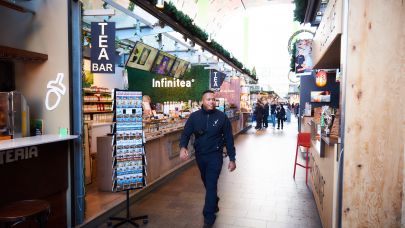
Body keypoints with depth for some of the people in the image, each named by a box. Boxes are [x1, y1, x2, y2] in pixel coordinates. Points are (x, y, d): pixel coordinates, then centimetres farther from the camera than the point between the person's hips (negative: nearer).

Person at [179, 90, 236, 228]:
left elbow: (229, 138, -5)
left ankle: (209, 217, 7)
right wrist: (183, 147, -25)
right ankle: (214, 203, 46)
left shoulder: (222, 117, -10)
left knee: (211, 185, -5)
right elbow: (186, 133, -3)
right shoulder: (194, 116, -5)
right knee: (207, 183, 20)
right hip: (199, 155, 3)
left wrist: (232, 159, -5)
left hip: (215, 155, -3)